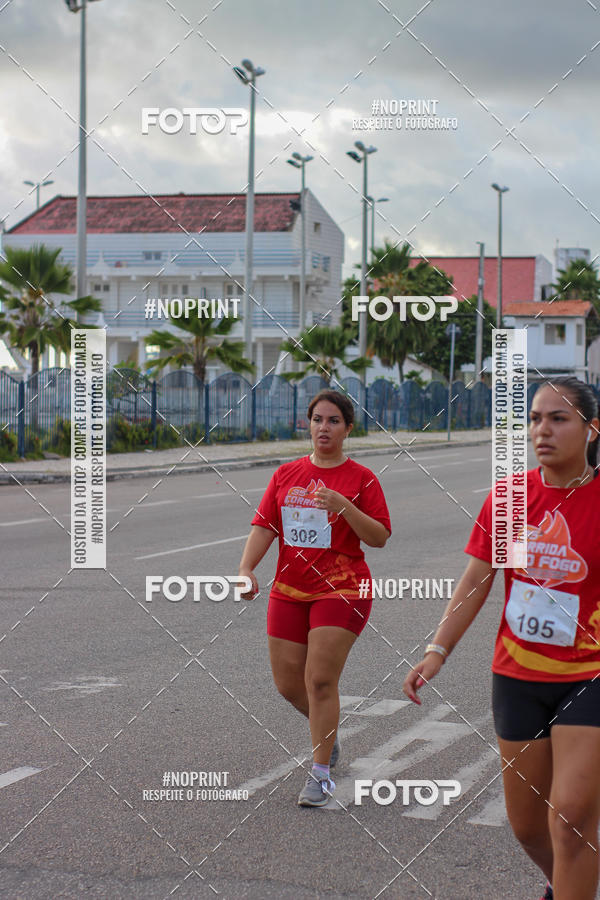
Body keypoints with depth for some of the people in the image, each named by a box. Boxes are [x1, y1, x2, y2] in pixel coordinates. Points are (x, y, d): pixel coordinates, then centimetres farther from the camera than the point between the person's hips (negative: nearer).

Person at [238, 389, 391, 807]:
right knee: (289, 684, 6)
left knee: (320, 681, -12)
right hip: (289, 591, 5)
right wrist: (246, 568, -10)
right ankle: (328, 731, 37)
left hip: (341, 591, -4)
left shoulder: (361, 479, -1)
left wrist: (344, 506, -20)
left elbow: (379, 537, -6)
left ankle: (321, 774, -1)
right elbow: (264, 526, 6)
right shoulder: (286, 474, 9)